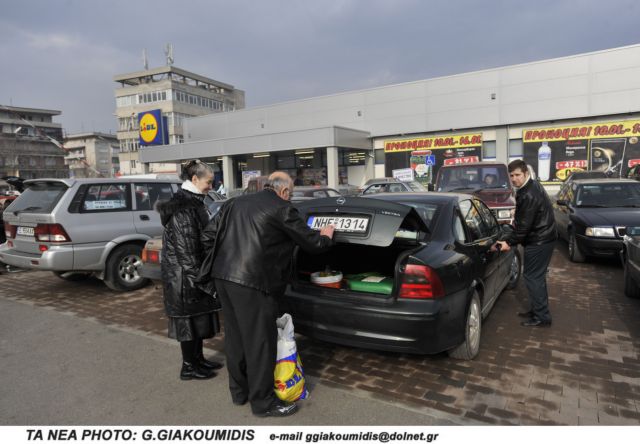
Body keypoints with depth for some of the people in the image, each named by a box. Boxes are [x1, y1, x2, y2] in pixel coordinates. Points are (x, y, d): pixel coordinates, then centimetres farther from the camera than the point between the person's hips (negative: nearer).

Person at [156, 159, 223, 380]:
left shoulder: (193, 202, 11)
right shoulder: (182, 207, -19)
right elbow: (185, 248, -22)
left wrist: (203, 274, 18)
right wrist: (197, 277, -19)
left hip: (195, 272, 9)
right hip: (184, 276, -9)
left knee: (199, 317, 17)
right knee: (189, 318, 2)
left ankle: (198, 358, 30)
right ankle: (188, 367, 16)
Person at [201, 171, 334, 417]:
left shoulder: (234, 203, 14)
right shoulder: (283, 209, -6)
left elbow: (208, 237, 12)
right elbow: (312, 243, 2)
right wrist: (325, 236, 22)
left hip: (223, 276, 8)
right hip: (252, 282, -8)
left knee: (235, 335, 19)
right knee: (260, 341, 5)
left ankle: (239, 391, 35)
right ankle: (263, 402, 18)